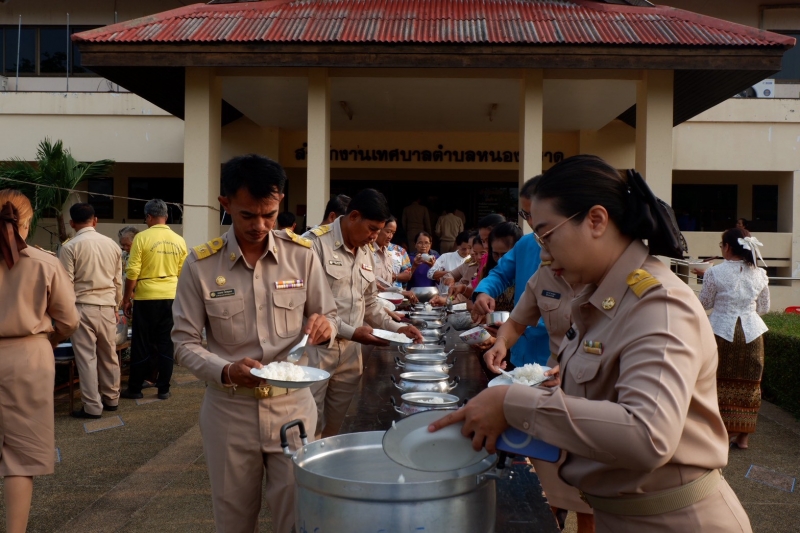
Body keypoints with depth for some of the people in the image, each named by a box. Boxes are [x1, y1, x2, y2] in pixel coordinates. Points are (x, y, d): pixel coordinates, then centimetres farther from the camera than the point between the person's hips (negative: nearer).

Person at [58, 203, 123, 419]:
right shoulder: (112, 245, 4)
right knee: (109, 355, 15)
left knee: (87, 358, 2)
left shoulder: (70, 247, -9)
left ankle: (93, 407, 6)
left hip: (83, 307, -4)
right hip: (107, 307, 4)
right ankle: (111, 399, 27)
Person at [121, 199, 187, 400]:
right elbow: (183, 274, 8)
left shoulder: (142, 237, -9)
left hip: (147, 298, -3)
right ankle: (164, 389, 12)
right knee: (166, 344, 9)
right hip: (171, 298, 3)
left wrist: (126, 298, 2)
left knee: (142, 345, 6)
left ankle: (135, 389, 15)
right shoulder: (179, 240, 3)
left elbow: (132, 273, -9)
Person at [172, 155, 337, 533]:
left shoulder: (301, 254, -5)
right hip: (229, 410, 0)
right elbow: (184, 343, -4)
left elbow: (330, 316, 5)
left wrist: (323, 327, -19)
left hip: (292, 406, 0)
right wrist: (227, 371, -22)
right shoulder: (200, 264, -7)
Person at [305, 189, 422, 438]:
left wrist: (395, 327, 4)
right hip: (317, 351, -7)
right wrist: (350, 332, -19)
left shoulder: (366, 253, 12)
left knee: (333, 430, 14)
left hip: (350, 353, 7)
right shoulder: (316, 243, -13)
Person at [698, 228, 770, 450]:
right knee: (748, 383, 10)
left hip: (722, 330, -3)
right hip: (751, 331, 3)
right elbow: (764, 308, 9)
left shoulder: (715, 273, -11)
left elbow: (705, 303, 0)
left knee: (722, 382, 8)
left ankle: (724, 432, 12)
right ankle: (743, 436, 17)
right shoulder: (759, 274, 0)